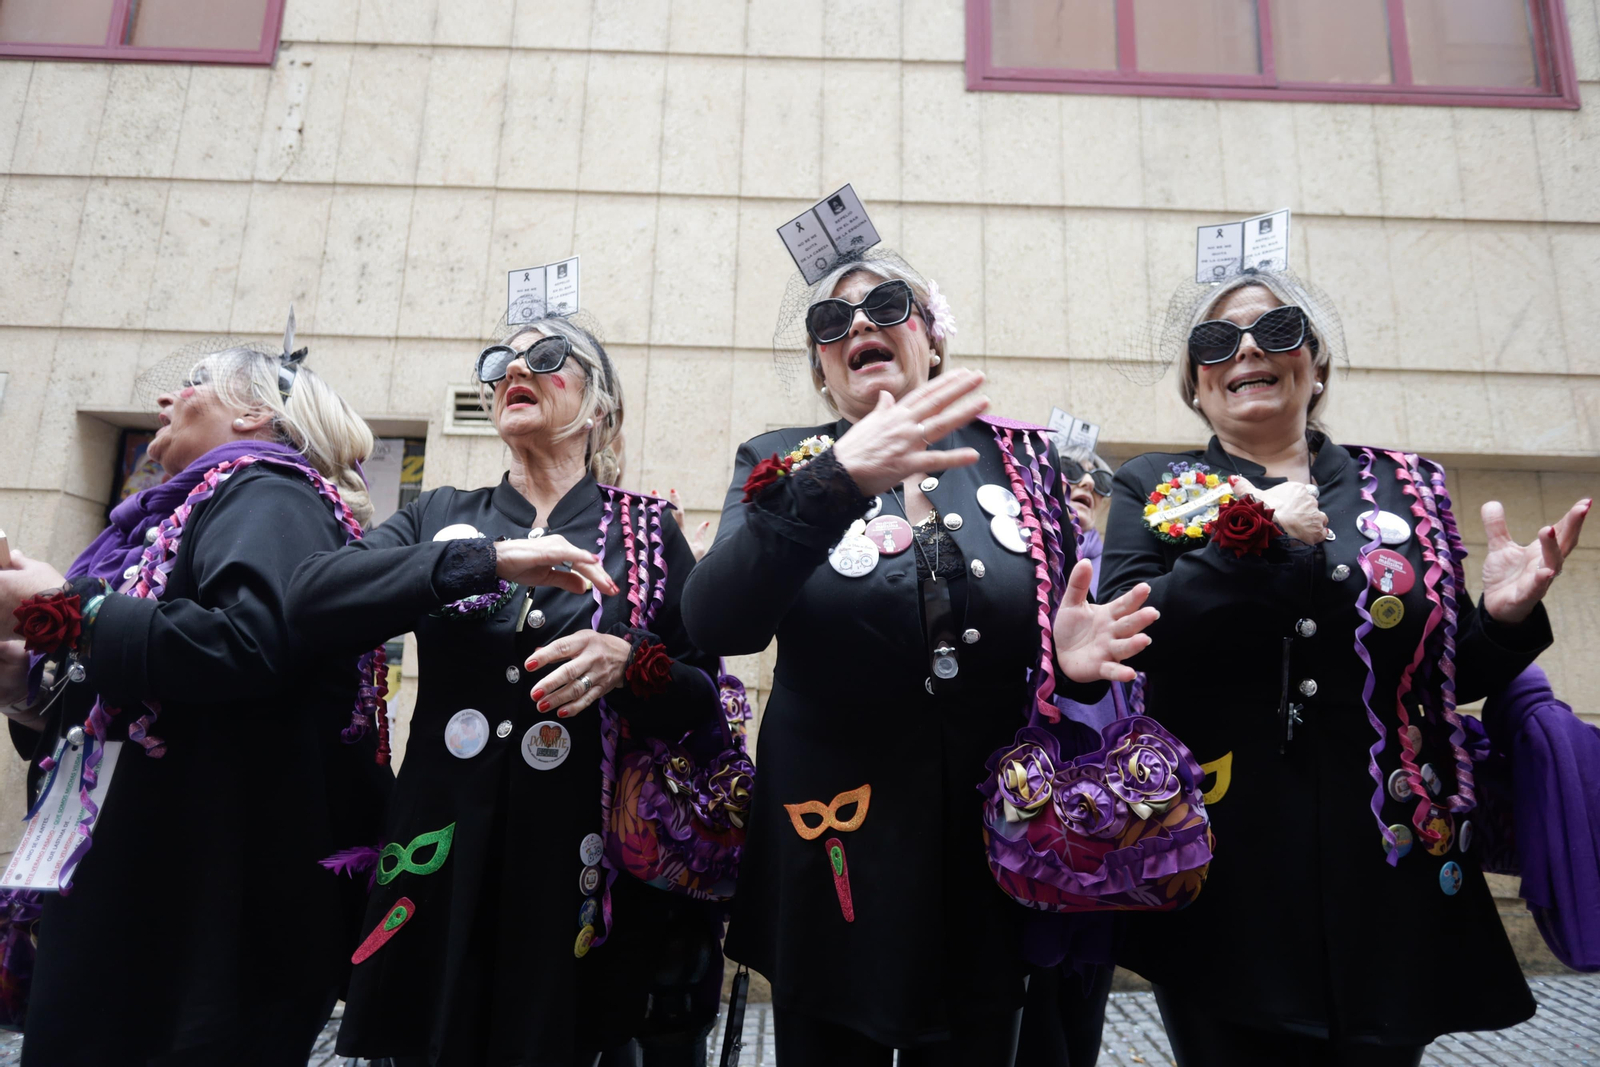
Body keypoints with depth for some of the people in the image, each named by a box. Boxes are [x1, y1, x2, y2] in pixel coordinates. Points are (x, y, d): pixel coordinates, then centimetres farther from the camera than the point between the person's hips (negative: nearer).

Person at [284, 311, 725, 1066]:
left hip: (582, 871, -2)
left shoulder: (647, 531, 3)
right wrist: (491, 559, -19)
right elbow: (311, 598, -8)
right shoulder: (440, 516, 9)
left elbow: (707, 699, 2)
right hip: (441, 858, 2)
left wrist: (629, 664, -18)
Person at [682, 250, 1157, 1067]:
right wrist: (837, 481, -33)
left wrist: (1075, 656, -15)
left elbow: (1062, 622, 9)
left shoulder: (1018, 457, 2)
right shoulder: (781, 466, -2)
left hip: (990, 855, 2)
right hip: (834, 857, -1)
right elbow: (714, 623, -20)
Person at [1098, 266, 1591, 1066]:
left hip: (1387, 874, 2)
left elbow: (1454, 676, 11)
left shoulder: (1407, 487, 8)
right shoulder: (1152, 489, 2)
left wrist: (1502, 617, -9)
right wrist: (1253, 535, -18)